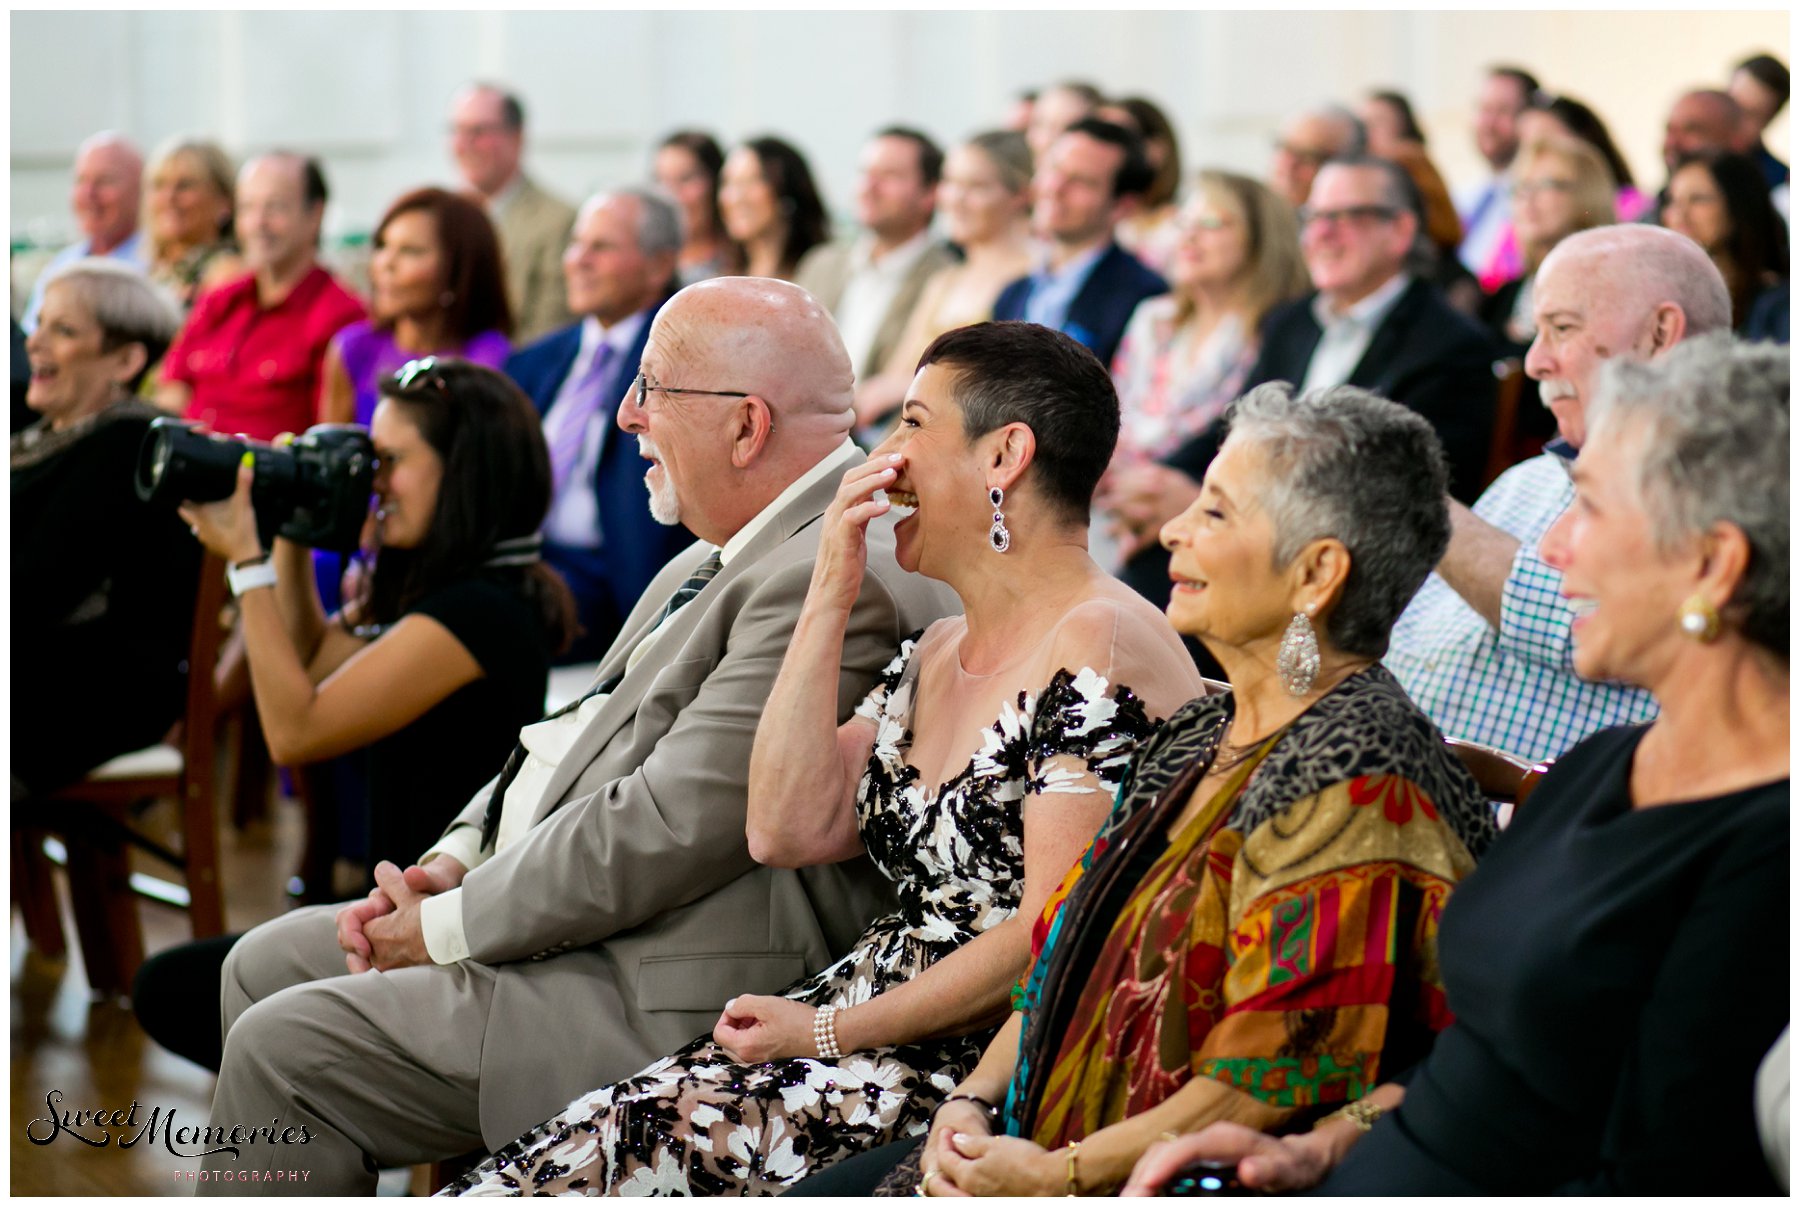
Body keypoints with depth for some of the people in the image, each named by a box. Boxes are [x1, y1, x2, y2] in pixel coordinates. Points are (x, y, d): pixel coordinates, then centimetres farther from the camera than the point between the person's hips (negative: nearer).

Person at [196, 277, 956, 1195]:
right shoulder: (741, 547, 11)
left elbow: (668, 828, -25)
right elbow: (588, 731, 18)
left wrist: (450, 927, -14)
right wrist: (451, 863, 4)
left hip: (668, 1010, -11)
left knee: (284, 1050, -12)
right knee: (266, 966, 14)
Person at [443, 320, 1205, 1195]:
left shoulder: (1099, 648, -11)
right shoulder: (935, 654, 18)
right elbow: (787, 832, 7)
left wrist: (829, 1031, -13)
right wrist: (828, 599, 4)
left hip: (993, 1057, -8)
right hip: (884, 1013, 8)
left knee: (640, 1140, -22)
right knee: (589, 1142, -11)